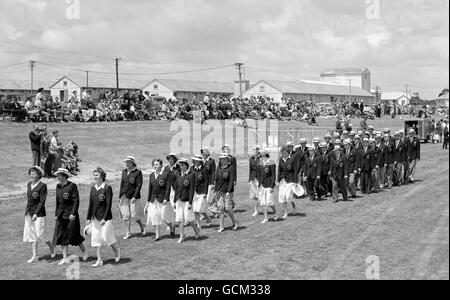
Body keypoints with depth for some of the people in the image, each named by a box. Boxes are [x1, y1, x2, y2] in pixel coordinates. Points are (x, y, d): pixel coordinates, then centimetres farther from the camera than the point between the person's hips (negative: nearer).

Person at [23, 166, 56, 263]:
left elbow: (42, 201, -12)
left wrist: (36, 213, -17)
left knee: (40, 234, -8)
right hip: (29, 212, 7)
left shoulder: (42, 186, -10)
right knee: (31, 234, 7)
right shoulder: (29, 185, 11)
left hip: (39, 213, -7)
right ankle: (35, 256, 13)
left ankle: (51, 247, 19)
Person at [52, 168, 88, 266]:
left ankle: (84, 249, 24)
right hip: (61, 215, 6)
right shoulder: (58, 186, 10)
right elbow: (57, 201, 16)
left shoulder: (72, 186, -10)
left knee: (72, 235, -1)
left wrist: (73, 213, -18)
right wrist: (56, 214, 12)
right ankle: (65, 258, 8)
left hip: (70, 215, -6)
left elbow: (76, 200, -13)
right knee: (62, 236, 3)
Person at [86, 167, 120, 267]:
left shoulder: (107, 188, -11)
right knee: (96, 239, 5)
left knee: (106, 237, -5)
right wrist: (88, 218, 10)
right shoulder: (93, 188, 6)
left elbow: (109, 204, -14)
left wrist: (104, 218, -18)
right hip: (95, 217, 6)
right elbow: (91, 204, 11)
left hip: (105, 217, -6)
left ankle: (117, 250, 24)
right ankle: (99, 260, 12)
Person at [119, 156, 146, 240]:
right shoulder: (124, 172, 10)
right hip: (124, 196, 5)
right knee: (126, 215, 4)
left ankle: (142, 226, 24)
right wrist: (120, 196, 11)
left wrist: (134, 197, -17)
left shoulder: (138, 172, -7)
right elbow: (122, 184, 15)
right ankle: (128, 233, 12)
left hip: (134, 196, -5)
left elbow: (139, 185, -10)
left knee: (134, 215, -3)